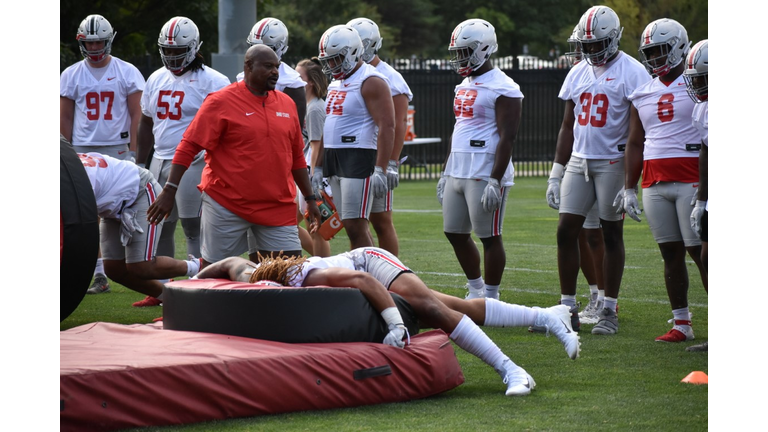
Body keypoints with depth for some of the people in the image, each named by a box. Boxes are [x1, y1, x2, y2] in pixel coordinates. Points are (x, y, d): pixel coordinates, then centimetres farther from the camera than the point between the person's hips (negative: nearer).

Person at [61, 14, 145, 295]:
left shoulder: (126, 72, 2)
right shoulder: (71, 76, 7)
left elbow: (136, 115, 2)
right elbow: (65, 118, 11)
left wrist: (133, 151, -6)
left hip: (117, 148, -2)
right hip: (83, 151, 2)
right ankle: (99, 274, 2)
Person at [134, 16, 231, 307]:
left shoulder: (211, 82, -8)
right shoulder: (157, 80, 13)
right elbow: (147, 124, 21)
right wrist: (139, 164, 20)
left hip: (194, 163, -7)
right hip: (160, 162, 7)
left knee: (194, 228, -5)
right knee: (160, 226, 10)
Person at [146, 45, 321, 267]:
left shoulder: (286, 104, 11)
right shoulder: (222, 102, -7)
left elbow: (296, 157, 20)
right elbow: (188, 148, -9)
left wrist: (310, 198, 19)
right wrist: (169, 191, -15)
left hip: (278, 206, 5)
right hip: (226, 205, -5)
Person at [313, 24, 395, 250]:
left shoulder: (370, 82, -10)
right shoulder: (336, 83, 19)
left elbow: (386, 127, -17)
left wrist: (380, 170, -23)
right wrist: (317, 167, 21)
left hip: (359, 158, -9)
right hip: (334, 161, 9)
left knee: (356, 227, -13)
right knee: (353, 227, 9)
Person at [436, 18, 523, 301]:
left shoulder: (502, 89, -12)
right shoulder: (464, 86, 16)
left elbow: (507, 138, -17)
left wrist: (495, 182, -22)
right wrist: (446, 173, 21)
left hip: (485, 175, -9)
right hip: (458, 172, 9)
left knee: (489, 237, -2)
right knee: (455, 234, 13)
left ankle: (491, 299, 7)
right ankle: (476, 291, 26)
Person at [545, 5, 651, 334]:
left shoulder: (631, 72, -8)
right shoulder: (577, 74, 12)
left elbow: (637, 129, -11)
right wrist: (556, 173, 12)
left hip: (612, 162, -6)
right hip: (579, 162, 6)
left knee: (611, 234, 1)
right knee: (566, 231, 0)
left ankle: (609, 311, 8)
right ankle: (567, 309, 7)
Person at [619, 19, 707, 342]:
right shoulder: (643, 93, 15)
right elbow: (636, 143, 19)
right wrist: (628, 188, 13)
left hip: (691, 181, -6)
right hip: (654, 184, 6)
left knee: (699, 251, -8)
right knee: (671, 253, 6)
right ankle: (681, 324, 10)